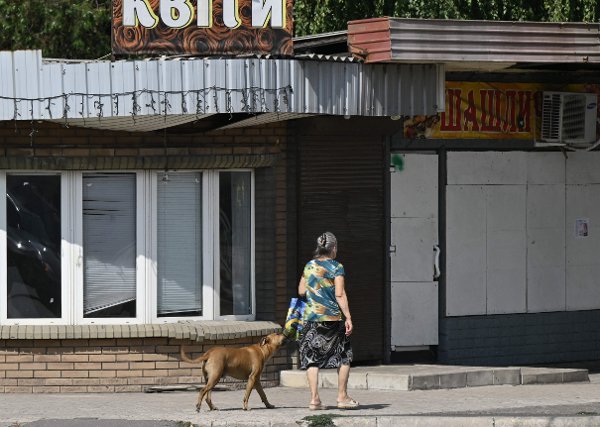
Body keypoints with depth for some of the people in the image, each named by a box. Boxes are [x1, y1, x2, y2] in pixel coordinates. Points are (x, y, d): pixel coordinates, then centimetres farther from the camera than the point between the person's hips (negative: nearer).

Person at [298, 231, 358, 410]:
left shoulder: (309, 266, 8)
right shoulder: (336, 267, -6)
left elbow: (301, 291, 13)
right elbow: (339, 294, -12)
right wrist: (348, 317, -10)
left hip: (311, 316, 4)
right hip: (333, 317, -4)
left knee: (312, 359, 5)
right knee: (344, 356, 11)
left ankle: (314, 399, -1)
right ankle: (342, 397, 13)